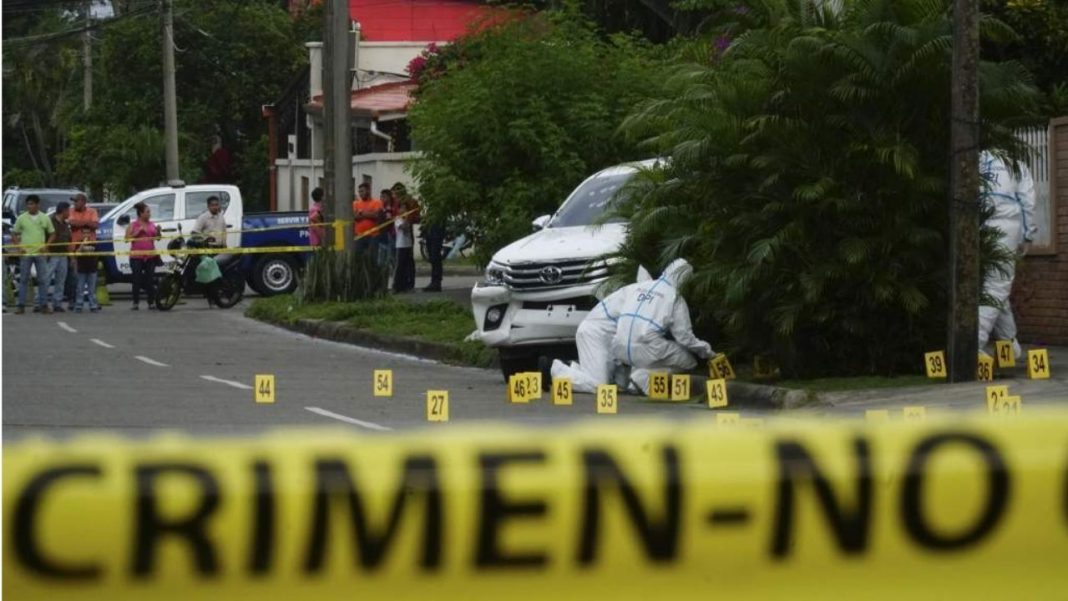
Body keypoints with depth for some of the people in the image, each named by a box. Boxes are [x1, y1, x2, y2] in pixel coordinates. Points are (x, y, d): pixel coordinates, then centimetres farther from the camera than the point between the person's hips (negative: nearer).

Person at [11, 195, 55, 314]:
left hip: (40, 253, 1)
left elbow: (52, 233, 9)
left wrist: (46, 245, -5)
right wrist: (18, 246, -5)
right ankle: (20, 305, 6)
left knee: (43, 280, 2)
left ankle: (42, 304, 9)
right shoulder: (22, 218, 2)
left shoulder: (45, 218, 4)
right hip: (25, 253, -1)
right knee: (23, 279, 2)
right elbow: (14, 234, 7)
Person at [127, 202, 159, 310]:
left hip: (150, 256, 3)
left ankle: (151, 302, 6)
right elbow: (127, 238, -7)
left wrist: (158, 231, -3)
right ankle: (136, 303, 3)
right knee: (137, 280, -2)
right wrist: (139, 231, -13)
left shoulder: (152, 224, 12)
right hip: (136, 256, -3)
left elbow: (157, 238, 18)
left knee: (150, 280, 2)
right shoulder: (133, 225, 2)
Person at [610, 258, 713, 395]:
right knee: (688, 361, 11)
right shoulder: (674, 297, 0)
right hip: (646, 350, -6)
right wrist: (705, 349, 18)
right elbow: (683, 335, 1)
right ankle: (645, 376, -7)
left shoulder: (638, 287, 14)